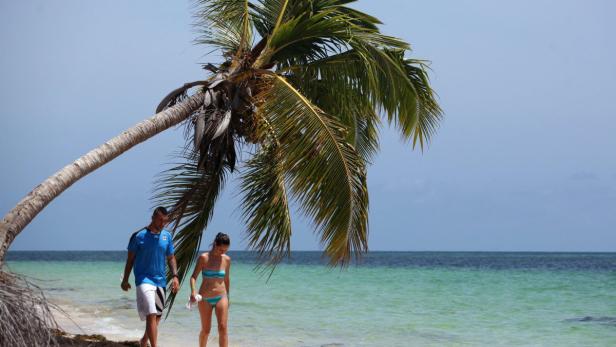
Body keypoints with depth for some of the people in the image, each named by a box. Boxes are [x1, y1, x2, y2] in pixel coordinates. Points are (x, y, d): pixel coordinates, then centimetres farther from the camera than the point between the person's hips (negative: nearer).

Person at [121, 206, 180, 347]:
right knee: (151, 314, -18)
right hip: (144, 279, -5)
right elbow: (130, 259, 2)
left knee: (158, 315, 14)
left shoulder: (167, 236, 6)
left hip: (161, 281, 5)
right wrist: (125, 280, 4)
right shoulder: (139, 236, -6)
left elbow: (171, 258, 13)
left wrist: (175, 276, 0)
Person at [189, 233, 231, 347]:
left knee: (223, 328, -9)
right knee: (206, 330, 8)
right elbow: (193, 276, -9)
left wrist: (227, 297, 19)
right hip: (205, 299, -1)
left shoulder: (227, 259, 1)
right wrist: (193, 291, -26)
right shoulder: (204, 258, -8)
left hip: (221, 297, 2)